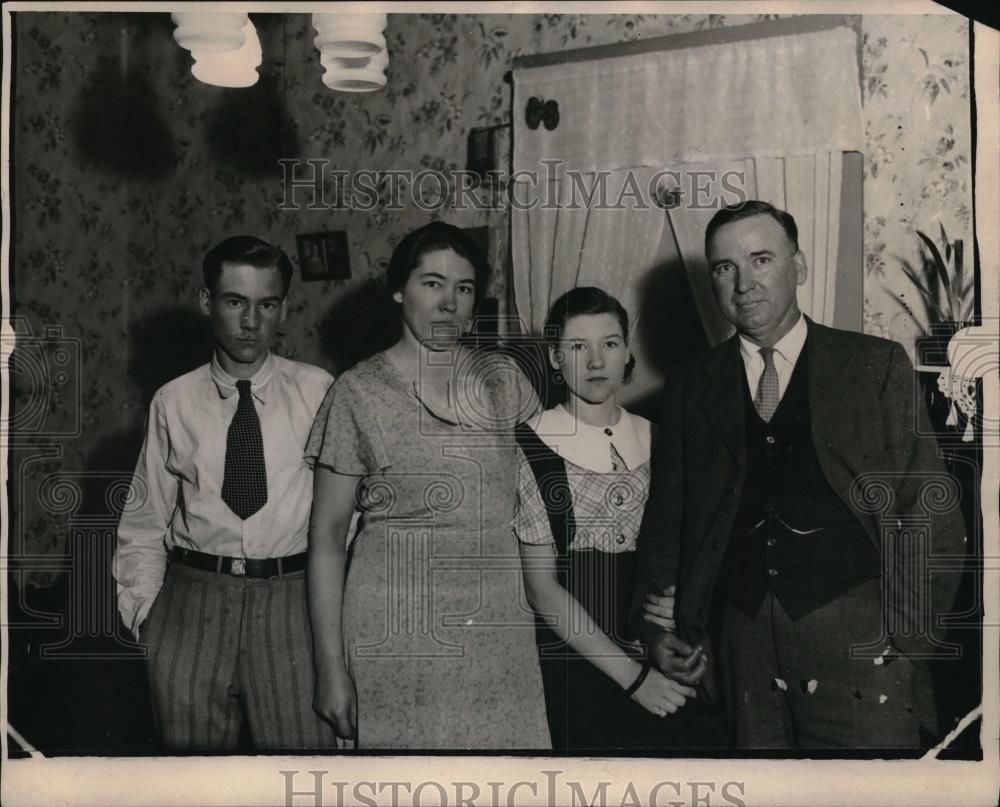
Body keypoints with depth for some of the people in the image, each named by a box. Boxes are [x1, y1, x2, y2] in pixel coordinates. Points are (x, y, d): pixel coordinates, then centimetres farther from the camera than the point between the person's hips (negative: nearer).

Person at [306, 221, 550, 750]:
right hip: (397, 623, -3)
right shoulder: (358, 392, -3)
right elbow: (327, 537, -2)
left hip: (499, 622, 3)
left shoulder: (503, 379, 6)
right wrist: (330, 665, -5)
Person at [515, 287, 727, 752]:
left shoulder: (652, 440, 7)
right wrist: (632, 676, -12)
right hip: (579, 667, -4)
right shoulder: (533, 447, -7)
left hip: (665, 663, 4)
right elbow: (541, 589, -9)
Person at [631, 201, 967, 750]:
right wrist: (657, 629, 5)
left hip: (859, 638, -2)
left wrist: (909, 637, -6)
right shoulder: (693, 389, 12)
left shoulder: (877, 366, 5)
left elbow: (932, 512, 2)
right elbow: (665, 519, 15)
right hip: (742, 639, 2)